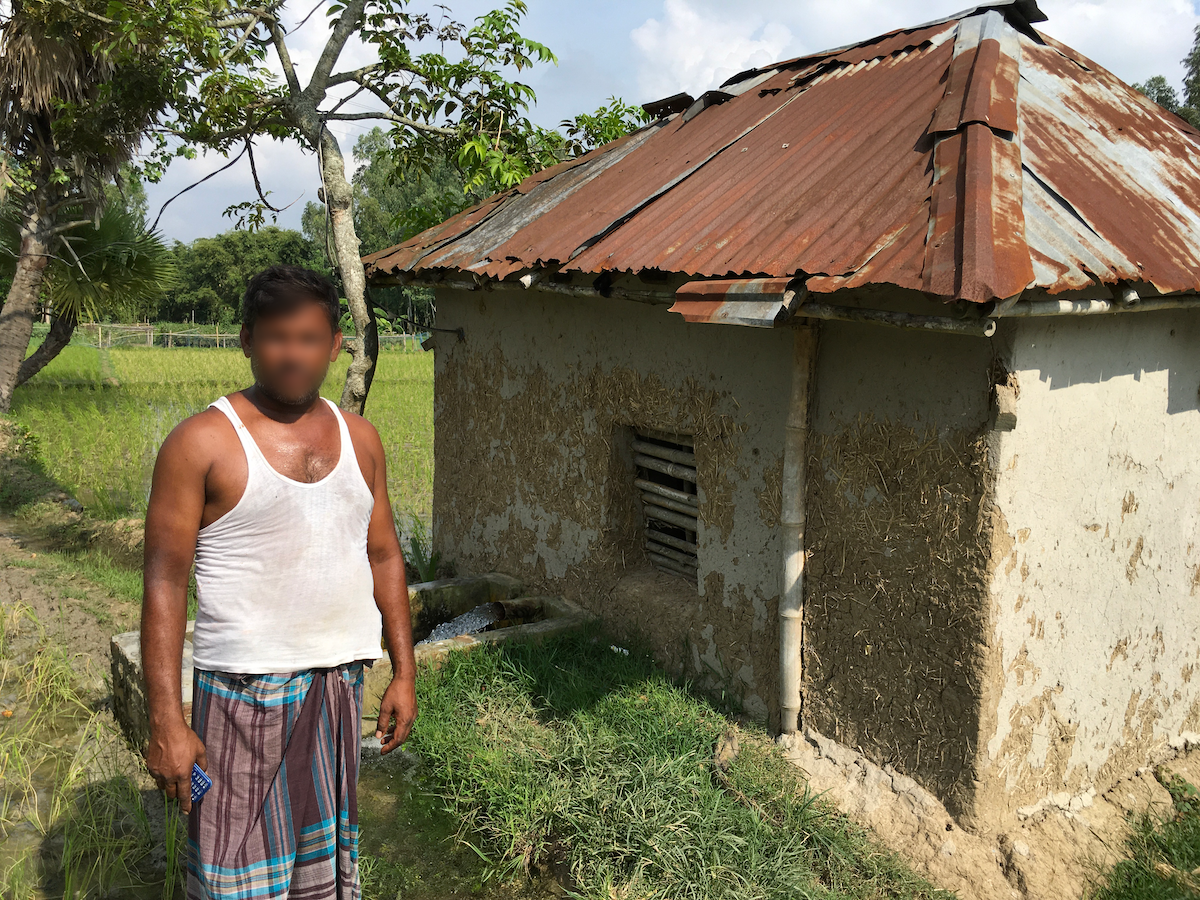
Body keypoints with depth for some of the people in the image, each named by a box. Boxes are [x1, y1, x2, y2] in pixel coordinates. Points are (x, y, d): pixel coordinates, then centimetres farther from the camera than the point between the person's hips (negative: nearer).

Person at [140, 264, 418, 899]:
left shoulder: (358, 437, 8)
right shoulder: (202, 442, -7)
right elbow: (165, 582, -10)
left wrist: (404, 672, 9)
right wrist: (165, 722, -14)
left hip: (340, 682, 5)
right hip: (245, 691, -4)